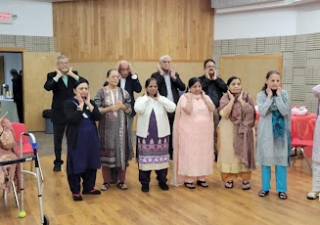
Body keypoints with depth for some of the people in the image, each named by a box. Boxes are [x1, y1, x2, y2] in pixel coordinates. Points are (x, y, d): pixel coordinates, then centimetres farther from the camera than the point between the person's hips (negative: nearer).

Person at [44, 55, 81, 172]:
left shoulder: (74, 74, 5)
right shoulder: (52, 75, -2)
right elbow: (47, 87, -21)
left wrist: (72, 74, -13)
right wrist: (58, 76, -18)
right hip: (59, 113, -1)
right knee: (57, 139, 8)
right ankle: (58, 162, 22)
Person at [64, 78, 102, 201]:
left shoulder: (91, 102, 8)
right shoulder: (69, 103, -7)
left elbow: (98, 117, -7)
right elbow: (72, 119, -23)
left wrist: (88, 104, -12)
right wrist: (81, 105, -17)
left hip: (91, 138, 5)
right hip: (76, 139, -5)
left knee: (91, 164, 12)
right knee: (76, 164, 2)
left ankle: (88, 187, 28)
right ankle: (75, 191, 15)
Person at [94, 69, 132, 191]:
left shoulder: (124, 92, 6)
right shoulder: (101, 92, -1)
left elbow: (129, 111, 7)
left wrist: (123, 106, -13)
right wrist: (110, 108, -18)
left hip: (121, 127, 2)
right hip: (106, 127, -2)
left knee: (121, 151, 4)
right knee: (106, 153, 3)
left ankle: (121, 180, 16)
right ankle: (106, 181, 16)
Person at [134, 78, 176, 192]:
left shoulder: (162, 100, 5)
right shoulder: (141, 99, 0)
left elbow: (172, 108, -13)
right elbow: (138, 109, -21)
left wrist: (159, 98, -7)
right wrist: (146, 97, -9)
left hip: (161, 134, 2)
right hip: (145, 134, -2)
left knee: (161, 157, 9)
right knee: (145, 158, 2)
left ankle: (162, 180, 25)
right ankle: (145, 182, 16)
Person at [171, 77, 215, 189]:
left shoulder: (205, 97, 8)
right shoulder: (185, 97, -5)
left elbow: (212, 108, -8)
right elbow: (188, 110, -21)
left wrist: (203, 96, -6)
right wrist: (190, 97, -14)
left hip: (204, 132, 5)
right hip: (190, 132, -4)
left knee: (203, 154, 9)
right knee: (189, 154, 0)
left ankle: (201, 178, 20)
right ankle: (188, 179, 8)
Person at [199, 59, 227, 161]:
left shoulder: (219, 80, 16)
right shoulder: (200, 79, 5)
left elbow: (225, 89, -3)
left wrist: (215, 79, -2)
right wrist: (207, 79, -7)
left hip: (217, 110, 4)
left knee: (216, 133, 8)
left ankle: (215, 153, 18)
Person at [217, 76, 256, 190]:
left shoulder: (246, 97, 2)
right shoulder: (225, 98, -2)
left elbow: (250, 111, -13)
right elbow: (224, 114, -16)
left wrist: (240, 99, -12)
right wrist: (232, 99, -13)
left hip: (243, 129, 1)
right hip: (228, 129, -1)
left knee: (244, 152, 2)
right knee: (228, 153, 2)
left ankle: (245, 179, 12)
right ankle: (229, 178, 14)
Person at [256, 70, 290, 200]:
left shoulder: (284, 94, -1)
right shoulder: (261, 95, -2)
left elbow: (285, 111, -13)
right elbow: (262, 112, -16)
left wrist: (278, 96, -13)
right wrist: (269, 96, -13)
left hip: (281, 131, 0)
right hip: (266, 131, 0)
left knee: (281, 158, 4)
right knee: (266, 158, 7)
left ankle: (281, 189, 15)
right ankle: (265, 187, 19)